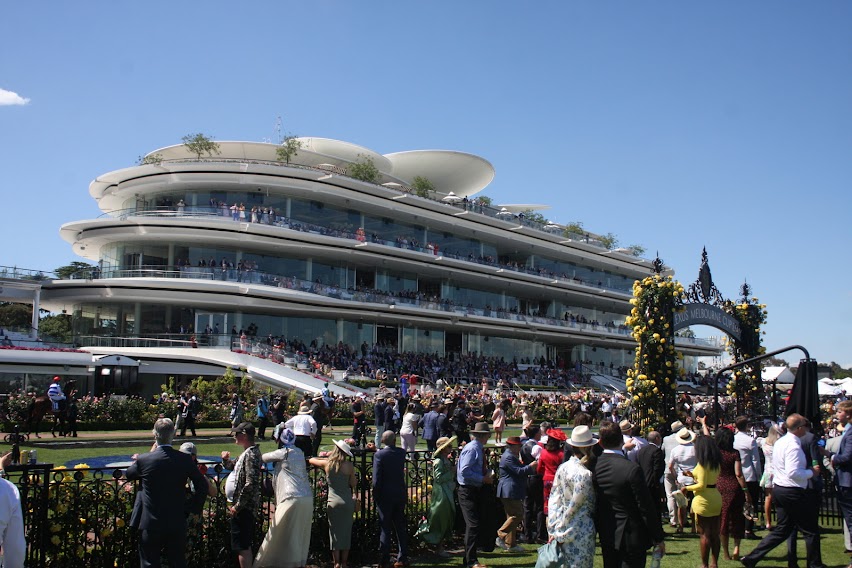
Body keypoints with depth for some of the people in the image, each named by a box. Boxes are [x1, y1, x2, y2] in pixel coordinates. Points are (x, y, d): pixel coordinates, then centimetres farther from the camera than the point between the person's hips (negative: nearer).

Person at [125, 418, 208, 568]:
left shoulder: (143, 460, -11)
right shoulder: (185, 460, -6)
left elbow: (128, 475, 11)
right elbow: (202, 485, 1)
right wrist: (195, 509, 13)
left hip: (151, 524, -2)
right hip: (177, 523, 2)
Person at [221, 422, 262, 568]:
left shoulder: (251, 454, -19)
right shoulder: (246, 453, 13)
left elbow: (251, 484, -26)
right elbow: (234, 466, 29)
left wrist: (237, 506, -22)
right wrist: (226, 459, 7)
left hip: (243, 508, -10)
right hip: (241, 506, 10)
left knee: (241, 546, -5)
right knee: (244, 544, 18)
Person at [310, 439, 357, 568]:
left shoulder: (326, 464, -3)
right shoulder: (349, 465, -6)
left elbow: (311, 460, 16)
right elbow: (353, 485, 2)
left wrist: (327, 457, 23)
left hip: (333, 501, 0)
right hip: (347, 501, 0)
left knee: (335, 532, 9)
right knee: (346, 531, 10)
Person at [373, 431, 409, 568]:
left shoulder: (379, 455, -13)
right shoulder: (401, 453, 0)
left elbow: (376, 479, -16)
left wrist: (376, 495, -4)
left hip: (385, 496, -4)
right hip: (400, 494, 4)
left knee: (385, 528, 3)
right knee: (401, 527, 13)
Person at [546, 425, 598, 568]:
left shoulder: (562, 468, 2)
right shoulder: (585, 474, -17)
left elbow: (554, 498, 3)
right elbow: (574, 506, -14)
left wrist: (553, 529, 5)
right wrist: (559, 531, -5)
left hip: (563, 532, 7)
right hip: (581, 532, -7)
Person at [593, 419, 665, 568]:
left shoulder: (594, 466, -5)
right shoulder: (631, 469, -21)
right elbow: (645, 507, -16)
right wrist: (658, 538, -6)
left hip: (606, 536, 6)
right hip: (631, 536, -5)